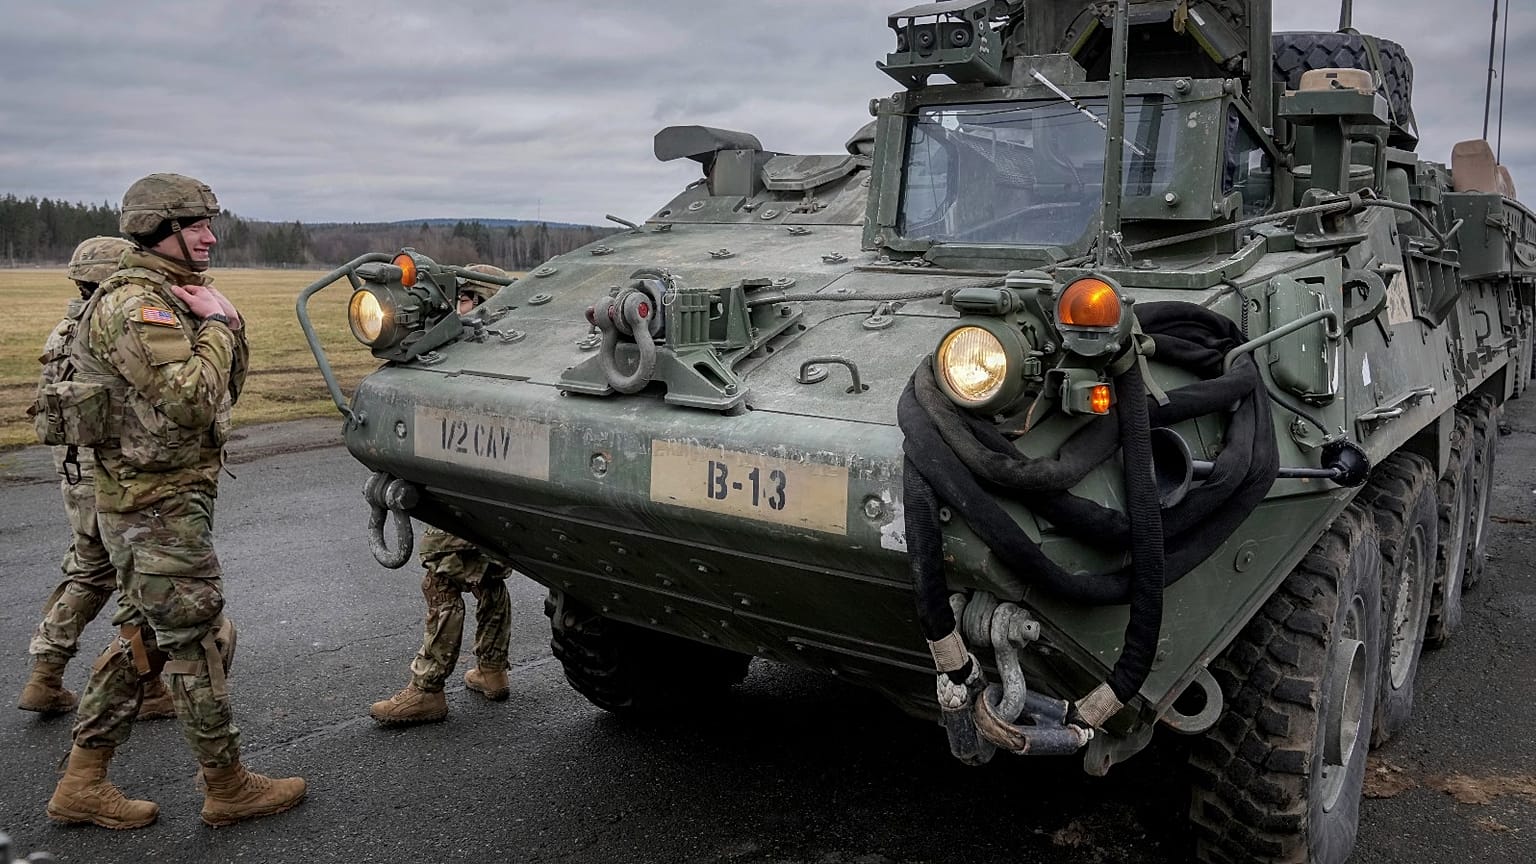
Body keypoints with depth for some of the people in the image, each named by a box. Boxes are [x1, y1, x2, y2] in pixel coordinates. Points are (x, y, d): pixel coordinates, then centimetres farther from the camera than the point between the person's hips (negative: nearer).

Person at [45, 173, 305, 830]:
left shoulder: (174, 296, 15)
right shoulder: (135, 305, -17)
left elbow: (228, 389, 16)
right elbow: (191, 401, -27)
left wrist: (229, 323, 3)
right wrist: (215, 324, -16)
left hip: (155, 500, 10)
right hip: (160, 506, -10)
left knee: (142, 637, 16)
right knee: (198, 641, -1)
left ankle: (82, 785, 25)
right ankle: (227, 788, 11)